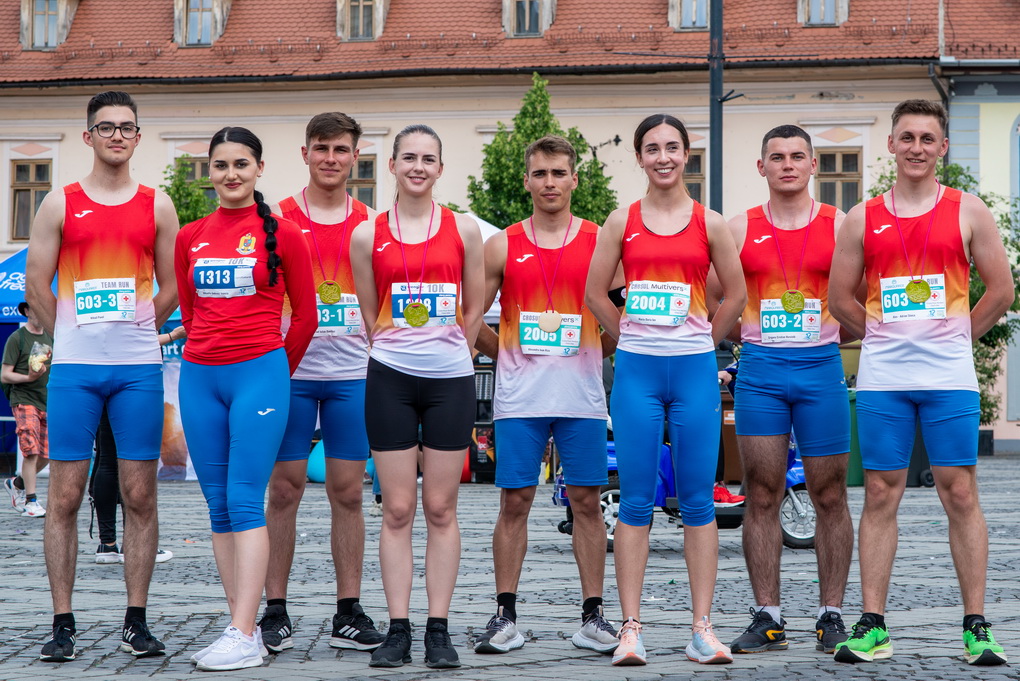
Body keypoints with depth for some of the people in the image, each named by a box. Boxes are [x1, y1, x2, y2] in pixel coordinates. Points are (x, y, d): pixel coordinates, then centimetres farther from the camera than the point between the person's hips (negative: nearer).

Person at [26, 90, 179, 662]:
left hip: (139, 368, 1)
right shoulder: (60, 204, 6)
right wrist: (75, 336, 10)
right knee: (66, 496, -1)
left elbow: (172, 288, 12)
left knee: (141, 495, 1)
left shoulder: (158, 206, 9)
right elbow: (36, 284, 8)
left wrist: (133, 332, 10)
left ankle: (137, 621, 8)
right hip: (74, 368, -1)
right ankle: (63, 624, 4)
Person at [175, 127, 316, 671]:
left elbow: (305, 315, 7)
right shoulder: (190, 238, 11)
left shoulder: (283, 234, 0)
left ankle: (244, 637, -12)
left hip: (259, 372, -5)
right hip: (200, 378, 5)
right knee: (218, 506, 5)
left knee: (244, 502, -10)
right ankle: (241, 625, 11)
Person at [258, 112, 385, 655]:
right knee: (284, 490, 1)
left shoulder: (370, 224, 9)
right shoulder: (277, 219, 3)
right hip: (290, 371, -2)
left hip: (351, 374, 2)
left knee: (348, 492, 4)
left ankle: (349, 614, 10)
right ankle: (275, 612, 8)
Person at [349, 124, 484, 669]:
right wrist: (393, 351, 11)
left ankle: (438, 630, 7)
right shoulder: (368, 235, 4)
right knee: (397, 510, 0)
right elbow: (367, 314, 11)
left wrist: (446, 354, 11)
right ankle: (398, 630, 5)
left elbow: (474, 310, 11)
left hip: (451, 379, 0)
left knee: (441, 509, 2)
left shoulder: (464, 231, 5)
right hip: (390, 379, 0)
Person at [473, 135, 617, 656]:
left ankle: (593, 616, 9)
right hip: (519, 398, 0)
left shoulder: (601, 242, 4)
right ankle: (505, 616, 8)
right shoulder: (503, 246, 6)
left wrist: (597, 352, -2)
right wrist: (508, 355, 3)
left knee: (587, 502, 2)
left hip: (582, 396, 0)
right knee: (514, 502, 2)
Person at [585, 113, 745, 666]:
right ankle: (630, 627, 2)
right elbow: (595, 293, 11)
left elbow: (735, 294, 12)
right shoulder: (622, 222, 6)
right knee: (635, 502, -1)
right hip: (636, 371, 0)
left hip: (694, 371, 0)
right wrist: (633, 339, 9)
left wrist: (702, 342, 10)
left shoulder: (709, 224, 5)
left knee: (698, 500, 1)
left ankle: (702, 626, 5)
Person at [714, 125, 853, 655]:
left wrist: (832, 332, -4)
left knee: (830, 497, 1)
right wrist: (750, 335, -1)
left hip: (822, 370, -1)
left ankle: (832, 615, 9)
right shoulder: (740, 229, 8)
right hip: (760, 372, 1)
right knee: (761, 498, 0)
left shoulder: (840, 226, 6)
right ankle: (767, 618, 6)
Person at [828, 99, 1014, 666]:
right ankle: (872, 626, 6)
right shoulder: (862, 218, 9)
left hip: (949, 378, -1)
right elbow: (840, 297, 12)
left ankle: (976, 627, 4)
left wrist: (954, 337, 5)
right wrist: (884, 340, 9)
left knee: (960, 496, -1)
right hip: (881, 379, 1)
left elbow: (1000, 290, 6)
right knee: (880, 496, 2)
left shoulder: (967, 211, 5)